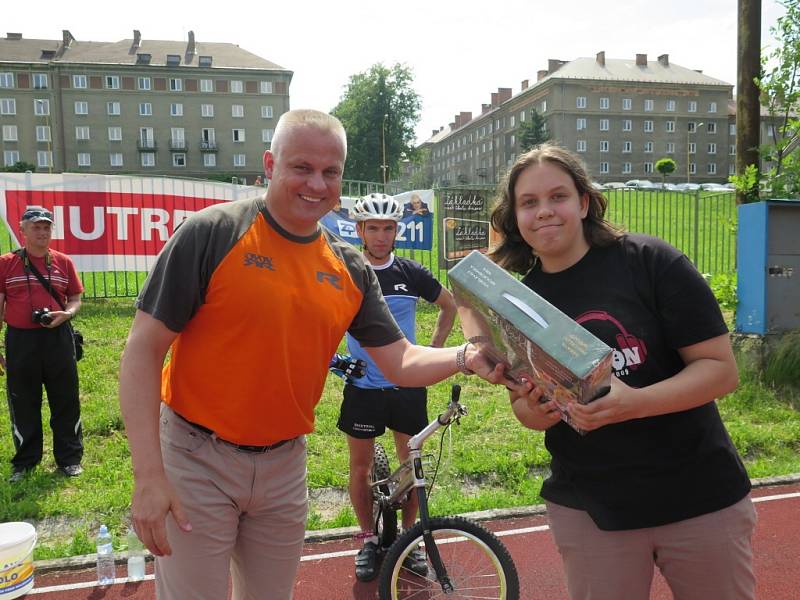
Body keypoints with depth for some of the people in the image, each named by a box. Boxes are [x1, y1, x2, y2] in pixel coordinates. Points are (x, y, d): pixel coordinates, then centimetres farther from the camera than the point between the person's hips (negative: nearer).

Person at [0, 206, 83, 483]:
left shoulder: (63, 262, 5)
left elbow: (76, 299, 10)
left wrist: (65, 314, -13)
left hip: (58, 338, 1)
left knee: (66, 400, 6)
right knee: (23, 403, 9)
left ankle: (70, 458, 20)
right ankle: (25, 461, 25)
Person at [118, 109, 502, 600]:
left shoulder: (351, 268, 1)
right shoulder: (213, 233, -14)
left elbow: (400, 362, 1)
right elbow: (143, 349, -14)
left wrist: (466, 357, -20)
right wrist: (148, 476, -19)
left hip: (286, 466, 5)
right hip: (198, 460, -4)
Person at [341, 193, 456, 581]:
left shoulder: (412, 273, -1)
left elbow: (449, 305, 14)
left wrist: (433, 351, 6)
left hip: (408, 386, 1)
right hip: (363, 387, -1)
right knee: (361, 466, 8)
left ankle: (408, 536, 28)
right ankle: (368, 540, 26)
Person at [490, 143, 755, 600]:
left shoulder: (651, 262, -11)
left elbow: (722, 369, -13)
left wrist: (633, 403, -30)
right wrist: (534, 411, -13)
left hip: (699, 497, -2)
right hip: (587, 509, 2)